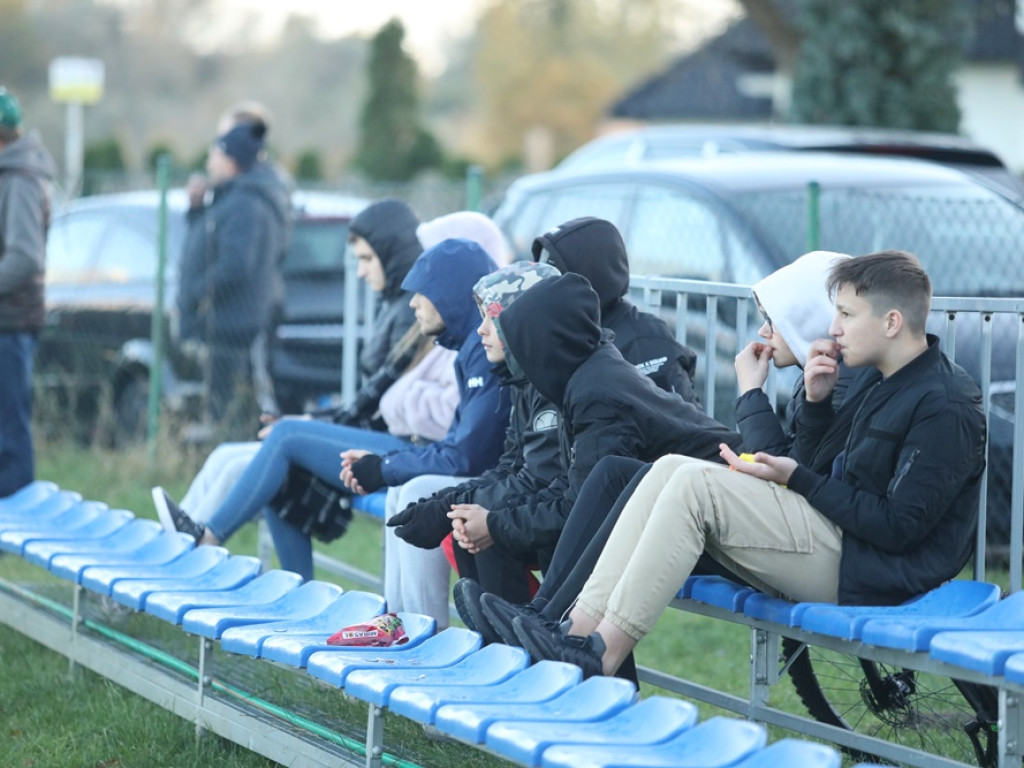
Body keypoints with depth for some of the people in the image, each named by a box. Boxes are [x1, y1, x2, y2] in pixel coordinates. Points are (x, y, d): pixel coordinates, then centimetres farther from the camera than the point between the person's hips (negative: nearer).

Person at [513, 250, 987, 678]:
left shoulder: (947, 405, -13)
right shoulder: (877, 381, 17)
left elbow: (898, 527, -18)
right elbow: (817, 464, 20)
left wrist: (797, 480, -14)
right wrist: (815, 402, 2)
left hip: (866, 573, -10)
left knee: (695, 483, -21)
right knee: (671, 468, -3)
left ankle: (603, 657, -22)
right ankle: (579, 627, -15)